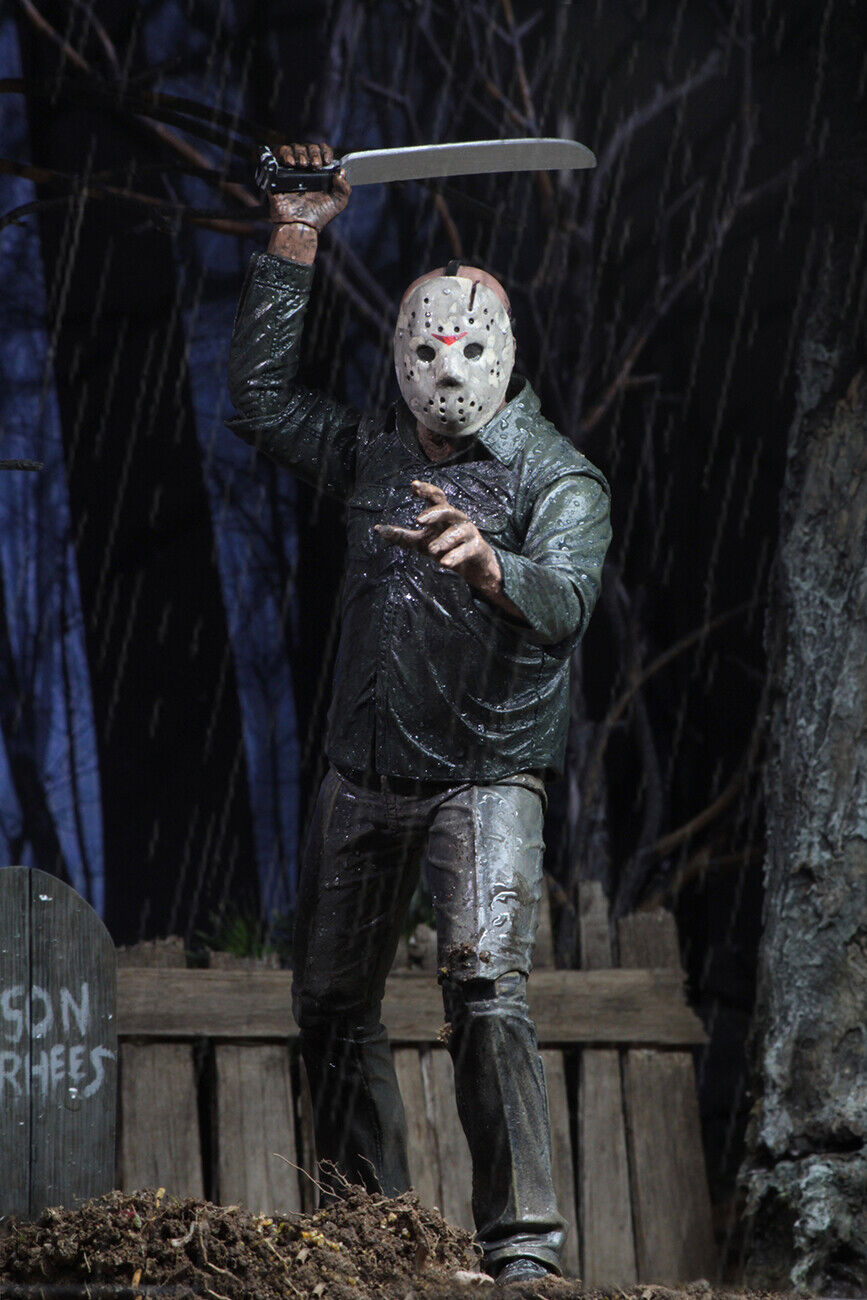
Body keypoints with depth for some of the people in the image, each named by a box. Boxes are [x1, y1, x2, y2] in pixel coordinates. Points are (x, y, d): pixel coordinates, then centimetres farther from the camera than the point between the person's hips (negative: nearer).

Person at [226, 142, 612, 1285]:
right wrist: (296, 245, 4)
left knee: (485, 984, -23)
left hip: (487, 774, -6)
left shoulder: (556, 475, -8)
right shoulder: (373, 451, 9)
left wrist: (492, 567, -47)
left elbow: (566, 600, -24)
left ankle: (523, 1239, -22)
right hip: (366, 776, 6)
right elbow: (259, 394, 9)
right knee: (331, 1002, 10)